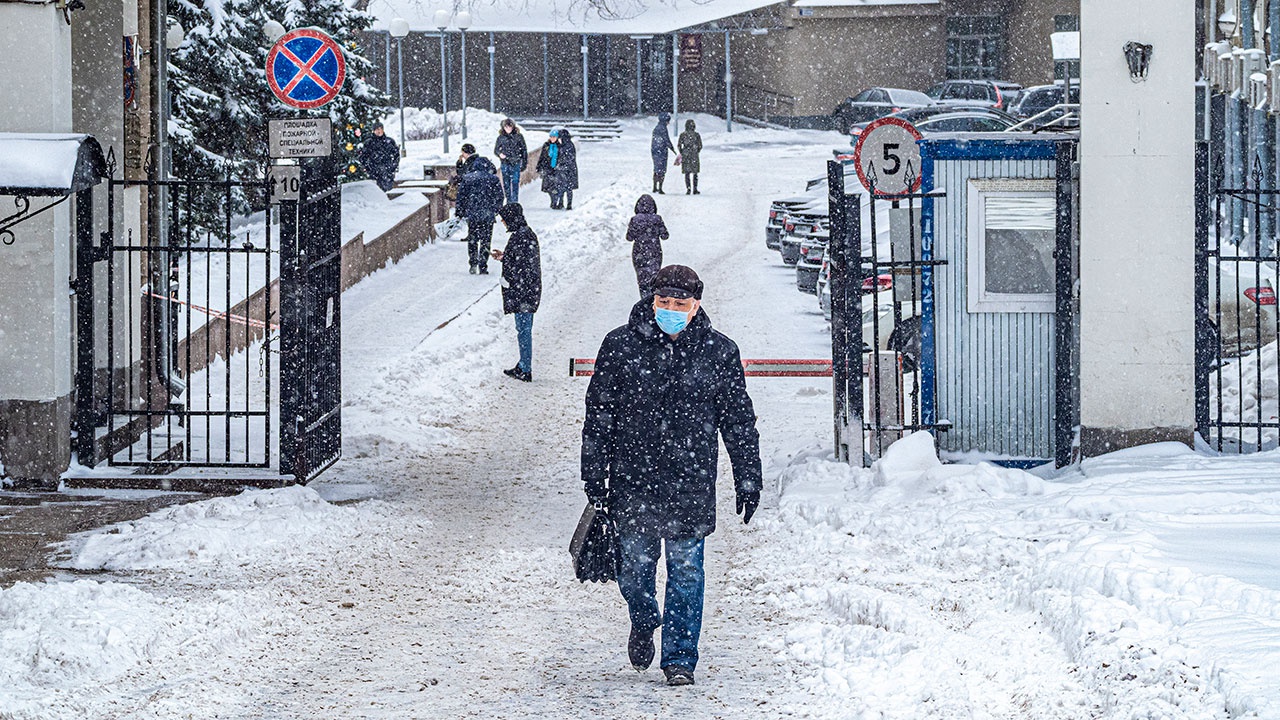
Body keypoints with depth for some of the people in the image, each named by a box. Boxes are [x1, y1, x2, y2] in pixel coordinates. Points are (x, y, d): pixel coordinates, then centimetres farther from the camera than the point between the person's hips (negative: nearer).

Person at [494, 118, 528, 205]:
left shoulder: (518, 136, 3)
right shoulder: (501, 137, 6)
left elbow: (524, 149, 8)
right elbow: (496, 149, 13)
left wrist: (525, 162, 4)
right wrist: (500, 154, -10)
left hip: (516, 163, -2)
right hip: (505, 164, 2)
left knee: (515, 183, -10)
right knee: (506, 184, 4)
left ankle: (515, 202, -10)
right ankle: (509, 201, 14)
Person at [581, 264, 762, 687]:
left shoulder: (719, 352, 1)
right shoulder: (620, 346, -1)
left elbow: (739, 421, 8)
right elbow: (598, 415, 4)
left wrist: (748, 479, 6)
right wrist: (594, 476, 1)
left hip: (691, 487, 0)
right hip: (632, 482, 0)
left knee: (686, 570, 1)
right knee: (635, 565, 8)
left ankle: (680, 657, 11)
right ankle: (643, 623, 38)